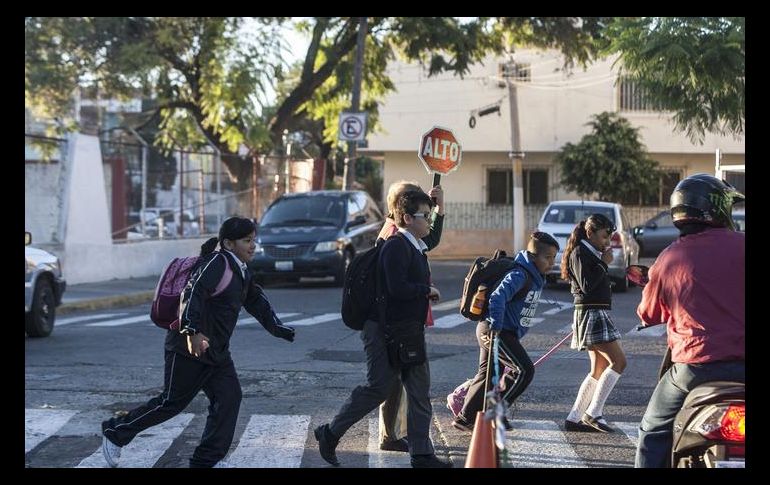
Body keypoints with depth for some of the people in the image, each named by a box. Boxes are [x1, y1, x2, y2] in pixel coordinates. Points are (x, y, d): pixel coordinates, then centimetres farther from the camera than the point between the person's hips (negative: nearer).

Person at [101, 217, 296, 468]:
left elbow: (257, 302, 27)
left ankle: (207, 460, 5)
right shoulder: (216, 262, -16)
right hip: (189, 347, -9)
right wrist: (193, 331, -36)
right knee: (172, 402, -1)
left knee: (229, 398, -2)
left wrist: (279, 328, 24)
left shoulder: (242, 273, 14)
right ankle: (115, 432, 15)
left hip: (216, 351, 9)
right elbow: (195, 292, -28)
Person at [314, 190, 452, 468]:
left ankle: (421, 454, 11)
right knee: (379, 387, -6)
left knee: (420, 391, 6)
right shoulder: (396, 247, -16)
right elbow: (397, 288, -25)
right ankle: (330, 434, 10)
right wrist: (427, 291, -12)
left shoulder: (416, 246, 15)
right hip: (386, 330, -10)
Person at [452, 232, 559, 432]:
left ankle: (465, 419, 21)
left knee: (488, 374, 15)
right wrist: (496, 328, -36)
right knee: (524, 370, -13)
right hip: (496, 332, -10)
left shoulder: (535, 278, 12)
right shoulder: (519, 275, -20)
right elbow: (497, 297, -33)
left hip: (496, 331, 10)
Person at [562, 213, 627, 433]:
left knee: (599, 370, 9)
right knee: (618, 361, -15)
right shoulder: (580, 253, -10)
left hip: (597, 314, 11)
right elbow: (586, 285, -20)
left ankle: (574, 419, 8)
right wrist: (604, 263, -15)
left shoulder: (592, 254, 20)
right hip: (590, 313, -11)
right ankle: (593, 413, -15)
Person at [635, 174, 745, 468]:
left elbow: (648, 314, 14)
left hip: (693, 366, 0)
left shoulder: (667, 259, 2)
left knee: (653, 433, 17)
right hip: (740, 365, 0)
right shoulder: (739, 246, -3)